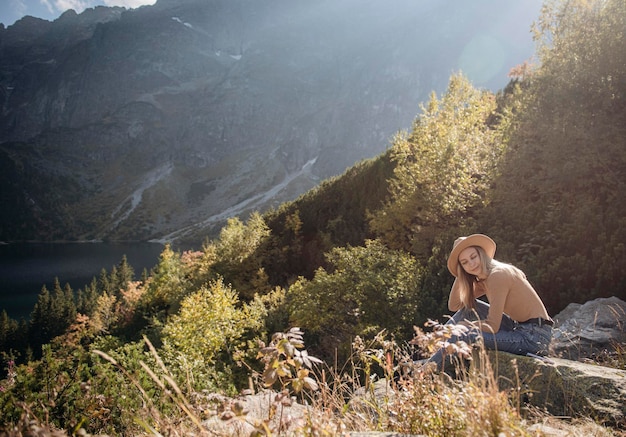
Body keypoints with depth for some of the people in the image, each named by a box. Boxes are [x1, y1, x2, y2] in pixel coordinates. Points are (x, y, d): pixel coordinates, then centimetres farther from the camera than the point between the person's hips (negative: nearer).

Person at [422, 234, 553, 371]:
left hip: (535, 336, -9)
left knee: (463, 336, -19)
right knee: (468, 306, 6)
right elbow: (454, 305, 7)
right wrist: (460, 276, 2)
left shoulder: (498, 275, -19)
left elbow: (492, 327, -22)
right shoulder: (483, 280, 9)